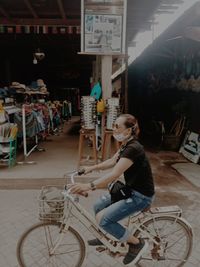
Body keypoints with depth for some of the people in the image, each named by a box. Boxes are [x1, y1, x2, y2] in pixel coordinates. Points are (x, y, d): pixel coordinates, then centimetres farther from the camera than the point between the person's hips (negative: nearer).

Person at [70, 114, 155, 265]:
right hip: (130, 189, 9)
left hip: (141, 196, -9)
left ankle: (137, 243, 5)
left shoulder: (133, 148, -27)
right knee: (98, 207, 11)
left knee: (103, 219, -14)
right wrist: (92, 168, 7)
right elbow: (112, 162, 15)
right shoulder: (126, 145, 2)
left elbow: (114, 174, -37)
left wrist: (89, 186, -44)